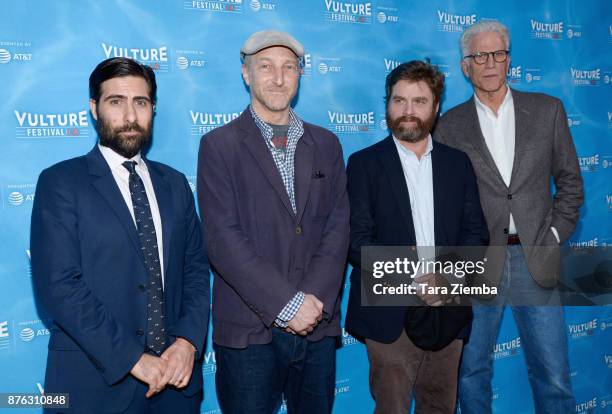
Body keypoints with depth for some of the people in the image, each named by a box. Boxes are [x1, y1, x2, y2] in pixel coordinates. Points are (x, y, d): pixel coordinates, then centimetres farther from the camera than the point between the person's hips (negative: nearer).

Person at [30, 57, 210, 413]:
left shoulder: (175, 184, 8)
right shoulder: (60, 182, -6)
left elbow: (196, 267, 6)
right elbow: (58, 285, -14)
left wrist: (189, 341, -9)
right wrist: (132, 360, -17)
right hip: (97, 381, -4)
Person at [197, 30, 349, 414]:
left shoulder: (326, 144, 9)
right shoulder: (219, 145, -3)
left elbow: (337, 227, 3)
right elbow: (224, 238, -12)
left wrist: (315, 299, -11)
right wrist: (286, 304, -16)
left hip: (318, 325, 4)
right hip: (249, 329, -3)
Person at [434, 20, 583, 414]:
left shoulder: (547, 110, 7)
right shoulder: (450, 125, 3)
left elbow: (570, 180, 10)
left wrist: (556, 234, 1)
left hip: (536, 259, 1)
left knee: (554, 377, 6)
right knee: (472, 370, 11)